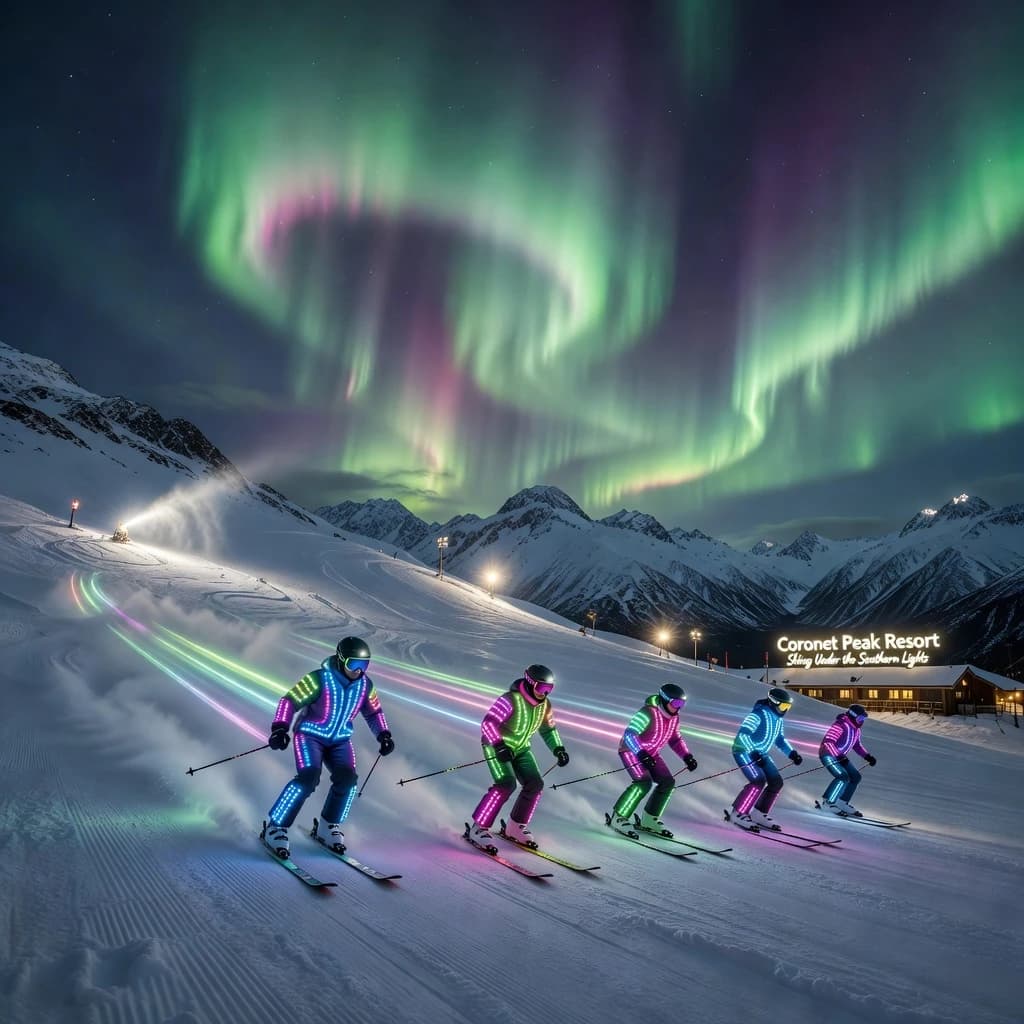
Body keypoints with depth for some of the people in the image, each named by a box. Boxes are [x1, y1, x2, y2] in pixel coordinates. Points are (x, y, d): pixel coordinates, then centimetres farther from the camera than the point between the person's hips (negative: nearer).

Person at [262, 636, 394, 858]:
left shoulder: (365, 685, -4)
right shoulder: (319, 679, -20)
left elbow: (374, 712, 13)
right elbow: (289, 701, -17)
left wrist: (384, 735, 3)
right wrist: (280, 728, -27)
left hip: (340, 741, 5)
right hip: (310, 735, -5)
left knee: (347, 779, -15)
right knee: (308, 779, -24)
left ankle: (328, 827, 8)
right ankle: (275, 827, -9)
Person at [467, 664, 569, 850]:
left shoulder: (544, 705, -4)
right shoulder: (511, 700, -27)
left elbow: (548, 728, 13)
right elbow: (488, 723, -29)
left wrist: (558, 749, 0)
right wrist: (499, 746, -39)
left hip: (521, 748, 7)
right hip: (496, 746, -7)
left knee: (535, 784, -5)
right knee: (506, 784, -24)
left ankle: (516, 827, 14)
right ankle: (479, 828, -12)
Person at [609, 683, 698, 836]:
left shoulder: (674, 718, -2)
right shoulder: (648, 713, -28)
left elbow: (675, 739, 15)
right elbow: (629, 734, -33)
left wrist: (687, 756, 1)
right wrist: (641, 754, -44)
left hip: (651, 754, 8)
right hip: (631, 750, -8)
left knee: (668, 782, 1)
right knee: (643, 782, -25)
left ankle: (649, 819, 15)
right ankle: (618, 818, -14)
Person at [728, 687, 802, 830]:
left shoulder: (777, 718, 6)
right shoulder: (758, 714, -23)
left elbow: (780, 739, 18)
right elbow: (743, 734, -30)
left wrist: (792, 753, 4)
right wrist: (753, 752, -34)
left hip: (761, 754, 9)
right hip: (744, 751, -9)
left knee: (776, 782, 1)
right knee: (758, 781, -22)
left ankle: (758, 814, 15)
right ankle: (738, 813, -10)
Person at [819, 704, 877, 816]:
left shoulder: (856, 729, 6)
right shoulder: (840, 725, -24)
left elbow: (857, 745, 22)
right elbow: (828, 741, -31)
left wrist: (867, 756, 9)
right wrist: (839, 756, -35)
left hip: (840, 756, 10)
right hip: (828, 755, -10)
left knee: (856, 777, 7)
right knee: (843, 777, -22)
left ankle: (842, 802, 16)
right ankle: (829, 802, -11)